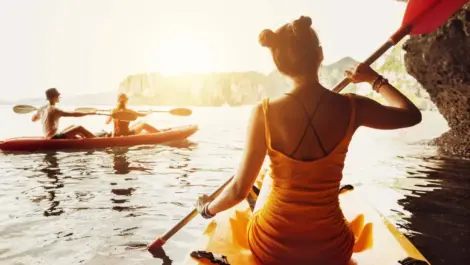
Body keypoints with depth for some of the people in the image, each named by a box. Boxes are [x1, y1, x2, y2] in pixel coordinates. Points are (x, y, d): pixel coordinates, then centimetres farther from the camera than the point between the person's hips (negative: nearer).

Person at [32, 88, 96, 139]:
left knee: (73, 127, 21)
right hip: (55, 139, -10)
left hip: (49, 139, 10)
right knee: (80, 128, -11)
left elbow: (33, 119, 26)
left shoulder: (42, 109, 7)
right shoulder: (54, 110, -19)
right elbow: (73, 114, -23)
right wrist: (89, 113, -17)